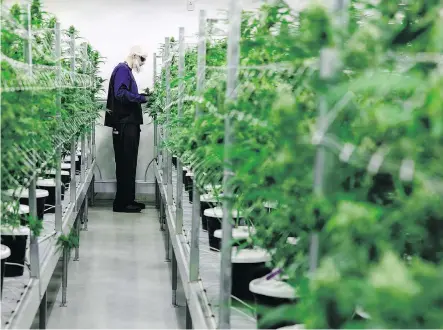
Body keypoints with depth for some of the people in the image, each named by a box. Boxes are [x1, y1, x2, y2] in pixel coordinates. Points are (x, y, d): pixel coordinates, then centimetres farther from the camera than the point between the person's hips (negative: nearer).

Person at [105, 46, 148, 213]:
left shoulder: (127, 71, 21)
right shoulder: (122, 70, -10)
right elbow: (120, 94, -23)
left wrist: (143, 96, 9)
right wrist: (142, 98, -20)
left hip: (129, 123, 10)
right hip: (124, 123, -10)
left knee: (128, 163, 13)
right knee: (125, 164, -8)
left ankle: (128, 200, 19)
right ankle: (122, 203, -4)